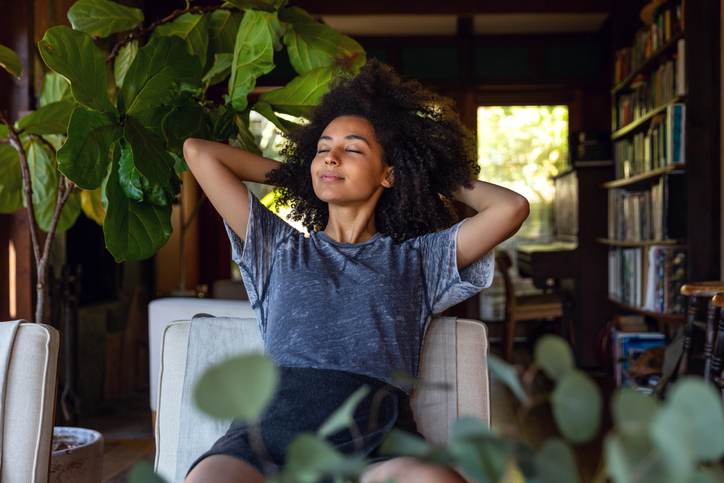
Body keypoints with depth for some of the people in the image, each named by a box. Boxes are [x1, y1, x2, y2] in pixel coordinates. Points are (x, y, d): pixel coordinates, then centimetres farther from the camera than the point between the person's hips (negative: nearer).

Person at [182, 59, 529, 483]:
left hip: (379, 436, -1)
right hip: (275, 420, 1)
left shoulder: (416, 258, 23)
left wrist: (442, 178, 30)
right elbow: (198, 152, 28)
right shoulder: (280, 248, 26)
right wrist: (292, 173, 37)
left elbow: (512, 208, 14)